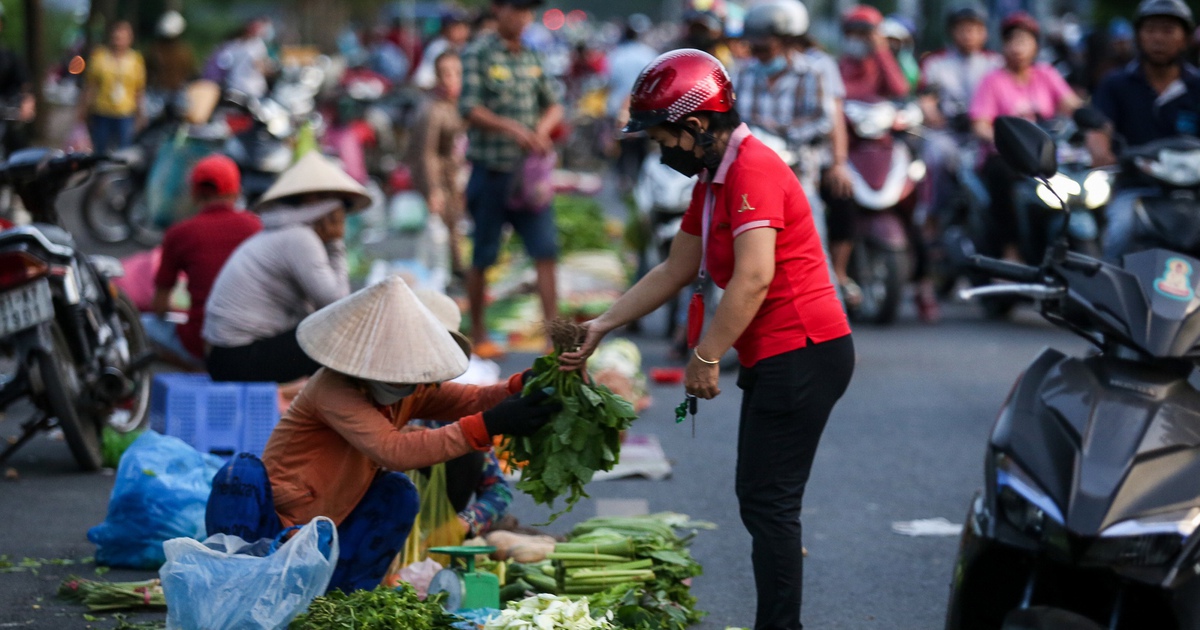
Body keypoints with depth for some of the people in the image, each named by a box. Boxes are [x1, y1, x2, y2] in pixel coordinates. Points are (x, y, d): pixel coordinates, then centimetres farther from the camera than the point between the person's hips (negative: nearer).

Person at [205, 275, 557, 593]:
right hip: (277, 524, -6)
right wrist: (488, 426, -48)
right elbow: (394, 451, -42)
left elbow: (472, 401, -15)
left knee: (397, 491, -13)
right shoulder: (334, 389, -28)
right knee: (243, 475, -32)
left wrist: (521, 388, -38)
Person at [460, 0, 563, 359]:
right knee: (484, 257, 6)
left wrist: (542, 129, -9)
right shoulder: (478, 55, -6)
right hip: (491, 171, -4)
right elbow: (470, 109, -15)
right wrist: (512, 128, -28)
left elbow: (553, 105, 14)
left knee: (546, 251, -5)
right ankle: (478, 333, 19)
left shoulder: (533, 59, 10)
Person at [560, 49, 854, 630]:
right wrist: (601, 327, 20)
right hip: (776, 358, 11)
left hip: (802, 356, -11)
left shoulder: (752, 169, -17)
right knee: (760, 500, 13)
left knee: (769, 504, -8)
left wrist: (705, 357, -17)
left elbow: (754, 279, -25)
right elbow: (675, 272, 23)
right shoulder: (714, 179, 16)